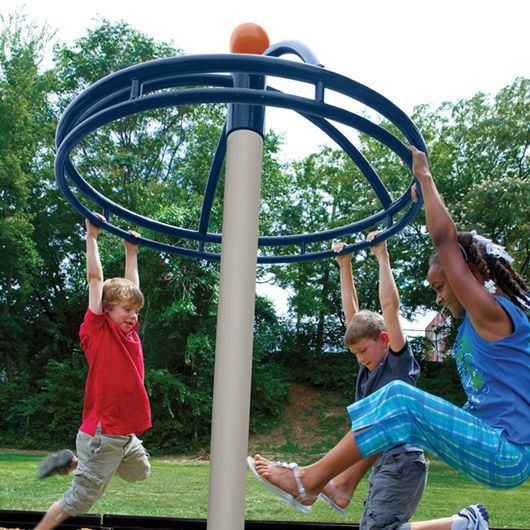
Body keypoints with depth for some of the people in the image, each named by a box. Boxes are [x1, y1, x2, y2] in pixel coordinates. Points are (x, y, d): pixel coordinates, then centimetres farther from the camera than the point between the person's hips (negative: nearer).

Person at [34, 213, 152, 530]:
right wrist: (92, 236, -11)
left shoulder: (130, 332, 6)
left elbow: (132, 287, 17)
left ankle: (74, 462, 28)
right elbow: (95, 278, -14)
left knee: (141, 472, 27)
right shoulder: (99, 331, -11)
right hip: (103, 434, -8)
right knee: (78, 501, 0)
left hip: (126, 435, 8)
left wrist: (131, 252, 20)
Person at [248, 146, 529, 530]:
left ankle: (311, 480, -12)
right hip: (491, 443, 10)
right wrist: (425, 198, 24)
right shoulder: (478, 321, 14)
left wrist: (425, 177, -11)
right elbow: (449, 243, 22)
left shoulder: (492, 314, -13)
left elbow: (445, 241, -18)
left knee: (400, 401, -20)